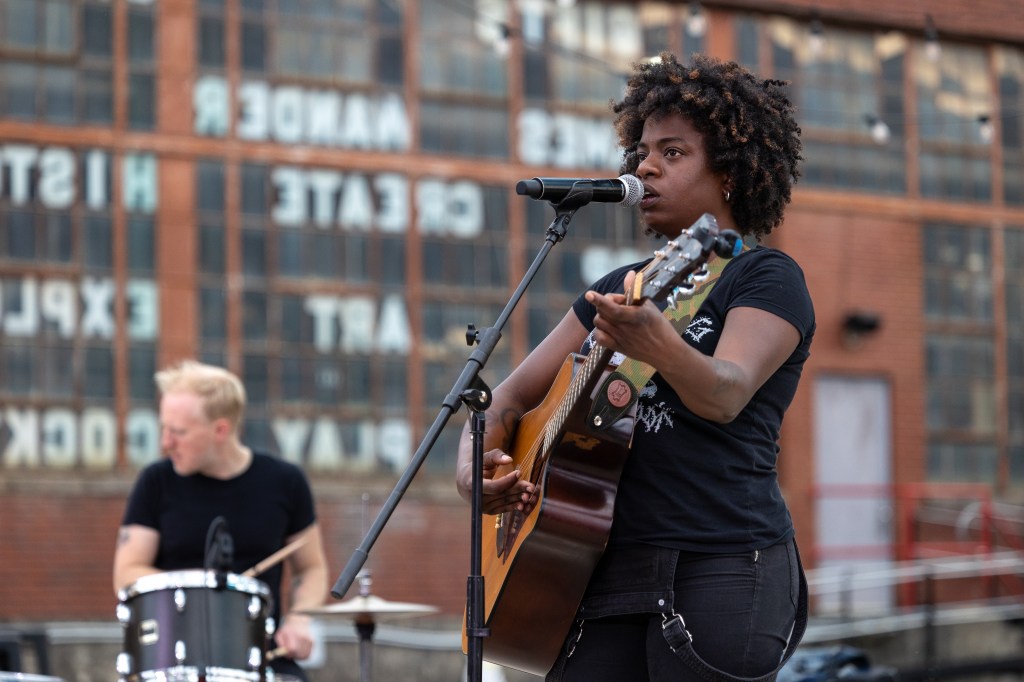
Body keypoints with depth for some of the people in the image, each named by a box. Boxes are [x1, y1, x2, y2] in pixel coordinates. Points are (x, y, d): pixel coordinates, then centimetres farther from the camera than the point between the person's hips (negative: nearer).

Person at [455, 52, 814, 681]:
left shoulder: (767, 278, -1)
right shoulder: (617, 290, 20)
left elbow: (725, 396, -20)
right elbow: (513, 397, 19)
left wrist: (655, 345, -41)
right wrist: (474, 462, -3)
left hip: (722, 572, -5)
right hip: (609, 572, 5)